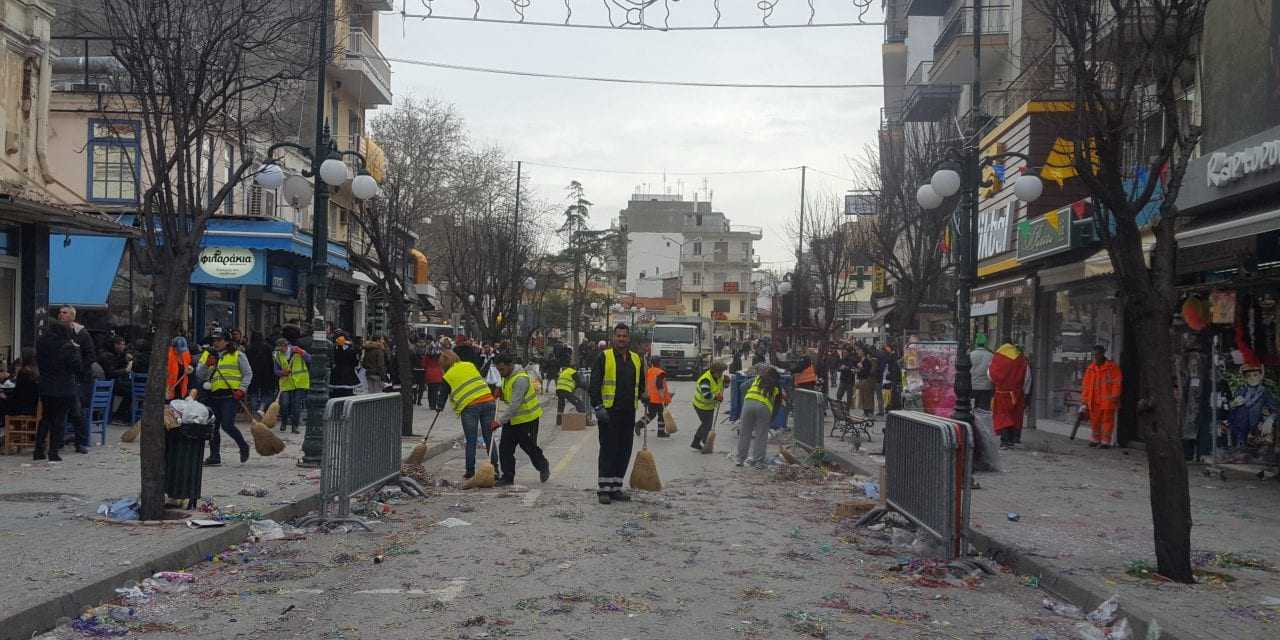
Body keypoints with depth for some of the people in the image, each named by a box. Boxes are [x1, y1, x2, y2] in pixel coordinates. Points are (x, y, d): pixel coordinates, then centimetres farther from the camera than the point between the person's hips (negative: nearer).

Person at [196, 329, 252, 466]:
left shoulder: (237, 354, 3)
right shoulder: (207, 354, 14)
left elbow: (248, 374, 4)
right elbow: (199, 375, 8)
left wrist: (242, 389, -8)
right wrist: (206, 365, -10)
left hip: (230, 395, -5)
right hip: (212, 396, 5)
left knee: (227, 425, -14)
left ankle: (243, 446, 9)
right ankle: (214, 456, 14)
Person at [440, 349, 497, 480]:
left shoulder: (447, 376, 6)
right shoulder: (470, 365, 14)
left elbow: (451, 397, 9)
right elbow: (482, 380, 14)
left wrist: (457, 410, 21)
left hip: (469, 407, -3)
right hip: (488, 401, 3)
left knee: (471, 441, 8)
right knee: (489, 439, 9)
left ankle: (470, 472, 10)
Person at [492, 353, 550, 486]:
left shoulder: (520, 379, -25)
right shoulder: (506, 377, 7)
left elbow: (515, 404, -32)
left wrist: (500, 421, -35)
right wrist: (500, 394, 3)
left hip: (527, 419, -9)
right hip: (512, 419, 9)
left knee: (529, 447, 5)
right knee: (505, 447, 1)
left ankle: (543, 466, 32)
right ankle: (508, 476, 8)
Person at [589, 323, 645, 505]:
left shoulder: (636, 359, 14)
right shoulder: (603, 357, -1)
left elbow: (641, 386, 22)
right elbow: (595, 383, -7)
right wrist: (598, 406, -16)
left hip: (628, 413, 5)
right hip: (608, 412, -5)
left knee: (624, 452, 7)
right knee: (608, 450, -5)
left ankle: (616, 488, 16)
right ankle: (603, 490, 1)